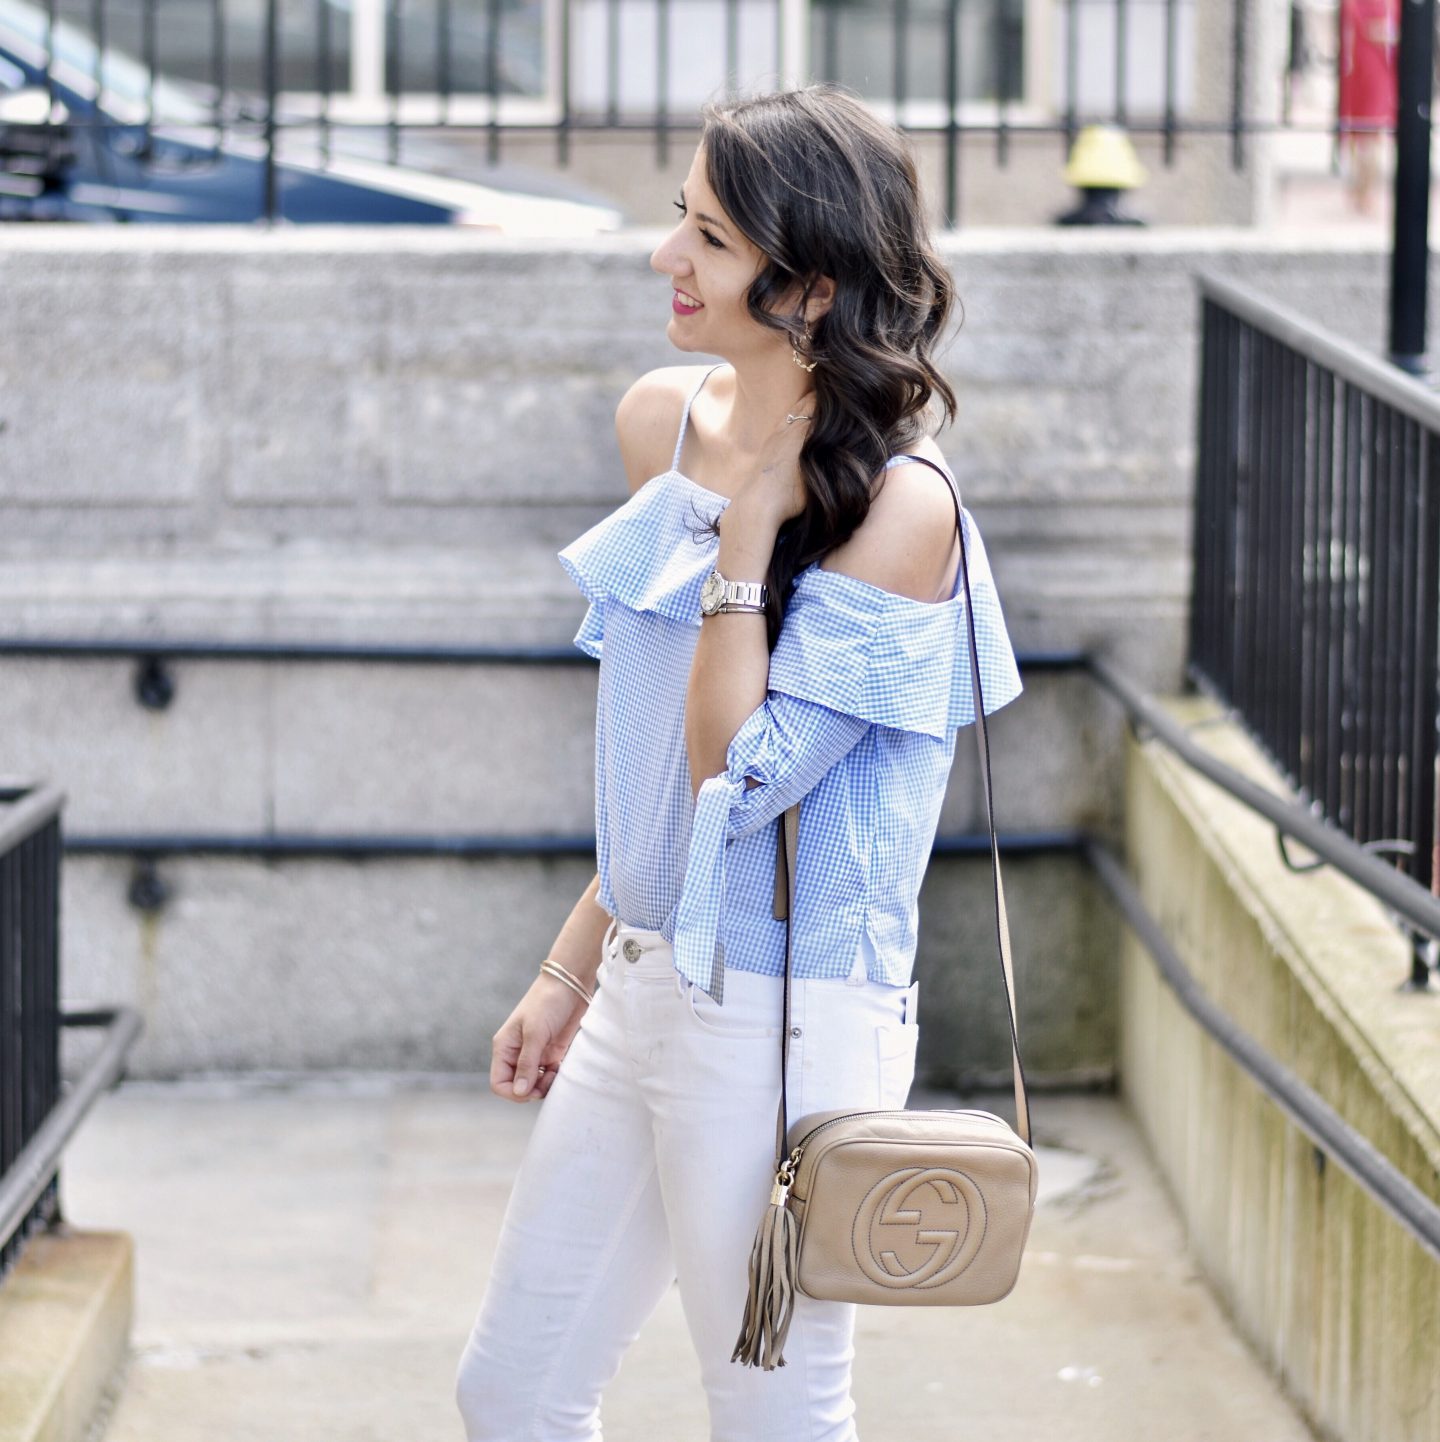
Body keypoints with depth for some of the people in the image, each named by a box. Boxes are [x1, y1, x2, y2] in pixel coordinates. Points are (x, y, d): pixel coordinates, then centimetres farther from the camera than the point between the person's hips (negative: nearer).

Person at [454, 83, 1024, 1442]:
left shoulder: (899, 505, -18)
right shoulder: (666, 421, 5)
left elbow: (741, 775, -21)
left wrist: (753, 512, -21)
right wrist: (571, 970, 17)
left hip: (785, 1016, -8)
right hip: (647, 978, 8)